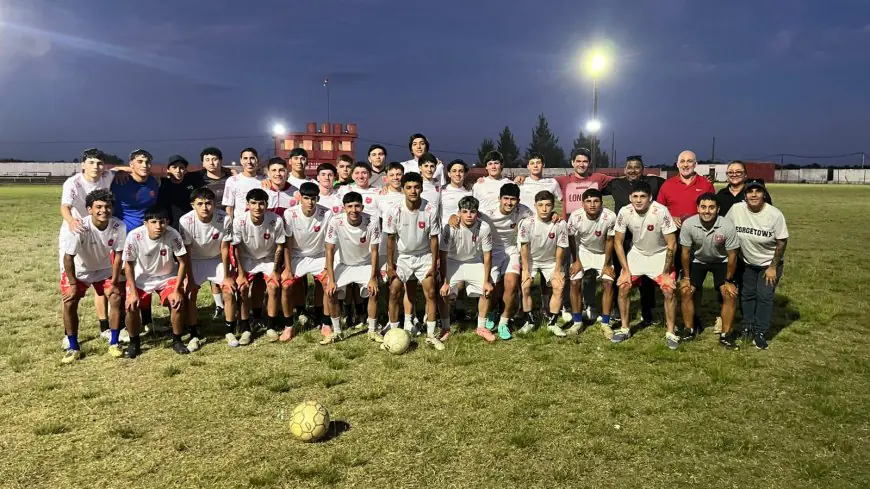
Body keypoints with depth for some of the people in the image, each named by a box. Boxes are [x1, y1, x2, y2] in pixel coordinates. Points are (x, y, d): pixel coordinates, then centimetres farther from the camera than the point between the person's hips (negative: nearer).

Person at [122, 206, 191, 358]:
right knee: (131, 306, -18)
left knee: (178, 302, -21)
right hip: (141, 277, 0)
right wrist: (133, 292, -15)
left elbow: (183, 262, -17)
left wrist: (176, 290, -20)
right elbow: (128, 265, -12)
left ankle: (177, 340, 2)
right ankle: (134, 341, 9)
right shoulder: (134, 236, -27)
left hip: (167, 276, 0)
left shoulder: (172, 235, -28)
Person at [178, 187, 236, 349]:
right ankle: (193, 335, 3)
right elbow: (186, 253, -18)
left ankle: (230, 332, 7)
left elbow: (225, 249, -16)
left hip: (217, 259, 1)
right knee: (190, 294, -13)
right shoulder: (185, 221, -28)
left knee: (229, 291, -10)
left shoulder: (224, 219, -28)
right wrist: (190, 279, -15)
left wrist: (226, 276, -11)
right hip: (194, 261, 0)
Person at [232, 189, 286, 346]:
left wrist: (275, 270, -8)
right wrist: (241, 273, -12)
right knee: (242, 288, -19)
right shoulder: (239, 221, -25)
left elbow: (279, 247, -11)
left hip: (269, 259, 0)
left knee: (274, 287, -20)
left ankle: (271, 326, -2)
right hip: (247, 259, 0)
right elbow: (236, 248, -13)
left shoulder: (276, 221, -26)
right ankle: (245, 329, -4)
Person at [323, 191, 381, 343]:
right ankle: (336, 332, 3)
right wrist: (331, 280, -20)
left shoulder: (372, 221, -24)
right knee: (330, 292, -16)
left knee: (374, 291, -20)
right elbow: (330, 251, -17)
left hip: (366, 264, 0)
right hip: (344, 265, 1)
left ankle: (373, 331, -1)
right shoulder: (335, 222, -24)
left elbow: (374, 251, -16)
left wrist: (373, 278, -20)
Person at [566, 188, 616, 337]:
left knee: (608, 283, -12)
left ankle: (605, 323, 1)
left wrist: (607, 264, -10)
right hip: (582, 251, 1)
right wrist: (576, 261, -4)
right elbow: (571, 239, -10)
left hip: (602, 253, 0)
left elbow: (609, 240, -16)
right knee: (574, 282, -10)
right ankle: (577, 322, 5)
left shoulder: (610, 217, -32)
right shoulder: (575, 217, -28)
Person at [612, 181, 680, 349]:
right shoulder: (624, 212, -22)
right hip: (637, 253, 3)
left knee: (668, 290, -14)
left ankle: (671, 332, 5)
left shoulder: (661, 211, -30)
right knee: (623, 287, -6)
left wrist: (666, 272, -16)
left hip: (660, 254, -2)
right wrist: (626, 270, -10)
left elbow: (672, 244, -20)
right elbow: (618, 242, -9)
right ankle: (624, 329, 11)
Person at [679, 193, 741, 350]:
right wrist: (686, 277, -6)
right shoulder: (688, 224, -29)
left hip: (721, 261, -1)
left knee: (730, 294, -12)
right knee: (685, 291, -8)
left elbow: (732, 256, -17)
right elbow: (685, 252, -13)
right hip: (698, 260, 1)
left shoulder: (727, 227, -31)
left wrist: (728, 280, -9)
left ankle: (725, 335, 4)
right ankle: (690, 330, 11)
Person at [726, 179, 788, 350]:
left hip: (769, 263, -3)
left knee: (764, 296, -4)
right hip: (748, 262, 3)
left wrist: (773, 267, -13)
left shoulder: (775, 214, -23)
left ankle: (760, 332, 9)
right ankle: (747, 326, 32)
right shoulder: (736, 209, -20)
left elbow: (782, 242, -15)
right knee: (747, 294, 13)